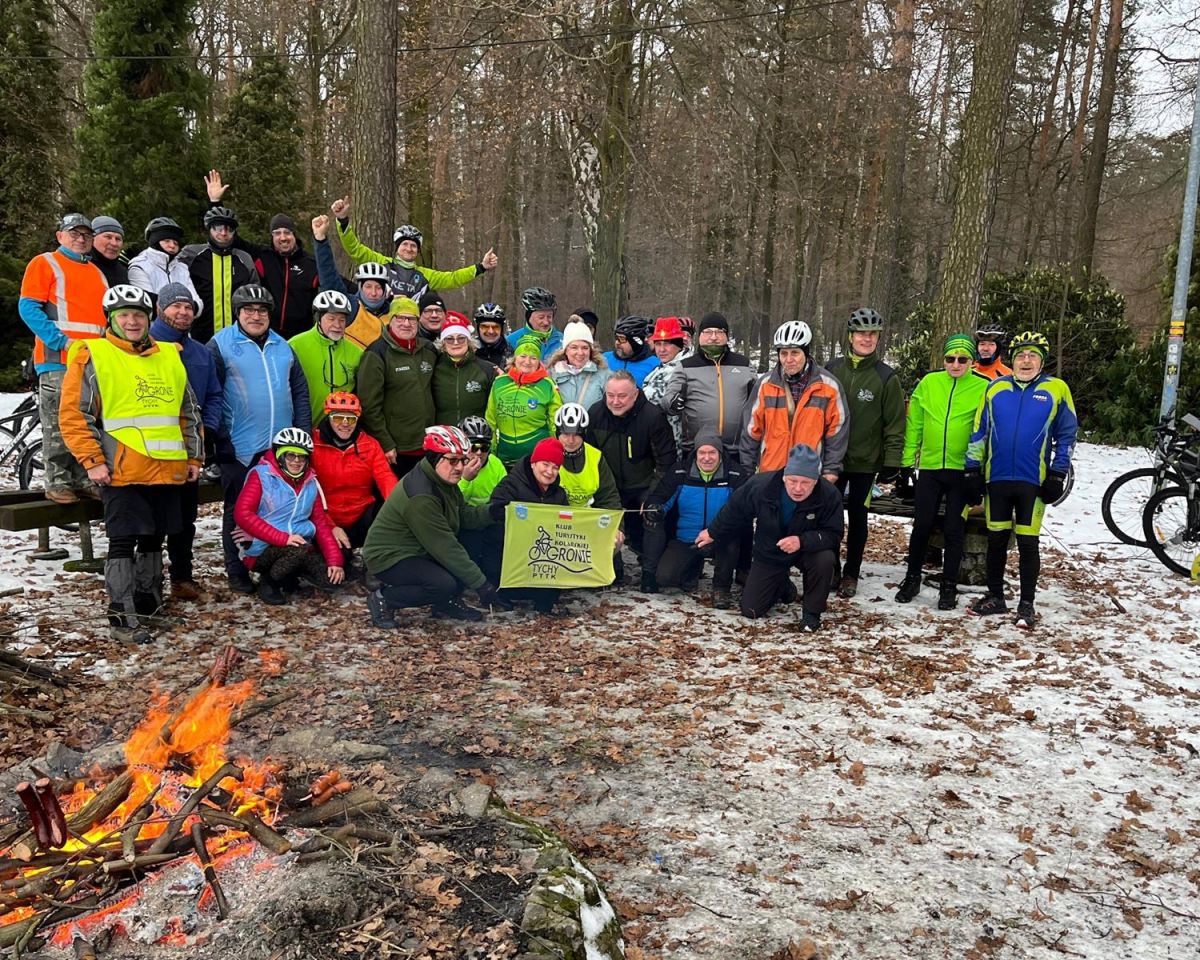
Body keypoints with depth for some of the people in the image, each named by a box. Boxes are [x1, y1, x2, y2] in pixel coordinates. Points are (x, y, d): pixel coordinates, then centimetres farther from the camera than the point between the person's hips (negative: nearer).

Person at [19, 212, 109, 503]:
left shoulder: (97, 272, 24)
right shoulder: (44, 263, 5)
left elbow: (107, 315, 27)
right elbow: (28, 307, -5)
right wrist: (62, 341, -16)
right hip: (58, 359, -6)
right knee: (58, 424, -7)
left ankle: (85, 479, 13)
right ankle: (58, 483, -3)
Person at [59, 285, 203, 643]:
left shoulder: (171, 356, 15)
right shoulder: (92, 357, -1)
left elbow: (189, 412, 21)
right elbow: (73, 415, -4)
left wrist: (194, 456, 15)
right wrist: (93, 461, -11)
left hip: (167, 470, 5)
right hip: (122, 472, -5)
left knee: (153, 540, 15)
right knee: (123, 543, -4)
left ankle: (148, 603, 30)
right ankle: (122, 617, 3)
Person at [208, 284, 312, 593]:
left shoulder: (282, 347, 13)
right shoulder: (220, 345, -3)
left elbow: (300, 392, 14)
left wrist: (304, 434, 6)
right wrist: (221, 439, -13)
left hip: (282, 446, 4)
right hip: (239, 448, -4)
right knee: (239, 510, 6)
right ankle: (237, 572, 17)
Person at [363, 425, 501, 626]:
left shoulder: (444, 482, 0)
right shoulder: (420, 496, -29)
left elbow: (464, 516, 4)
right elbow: (445, 547, -29)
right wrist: (480, 583, -25)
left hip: (418, 550, 9)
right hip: (389, 558, -9)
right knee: (445, 584, -29)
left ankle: (447, 604, 12)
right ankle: (383, 599, -8)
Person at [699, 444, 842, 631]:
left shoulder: (830, 495, -28)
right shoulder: (760, 485, -25)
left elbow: (833, 535, -26)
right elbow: (734, 513, -6)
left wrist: (802, 541, -43)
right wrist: (714, 533, 8)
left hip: (807, 550, -1)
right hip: (769, 554, 1)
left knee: (825, 558, -36)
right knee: (750, 610, -1)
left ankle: (812, 612, -9)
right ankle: (783, 587, 34)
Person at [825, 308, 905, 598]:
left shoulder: (886, 377, -5)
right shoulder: (833, 369, 2)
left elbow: (895, 424, -5)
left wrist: (892, 462, -9)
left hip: (866, 462, -2)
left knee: (857, 517, 8)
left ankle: (851, 574, 20)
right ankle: (830, 570, 22)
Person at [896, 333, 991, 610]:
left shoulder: (983, 388, -3)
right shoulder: (928, 383, 4)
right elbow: (914, 423, 8)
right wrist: (907, 460, 6)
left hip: (962, 470, -2)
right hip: (929, 466, 2)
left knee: (954, 530, 5)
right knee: (921, 525, 6)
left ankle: (949, 587, 17)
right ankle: (912, 578, 23)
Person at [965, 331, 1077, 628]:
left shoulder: (1056, 389, -1)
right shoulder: (996, 388, 5)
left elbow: (1067, 434, 2)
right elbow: (979, 431, 8)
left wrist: (1058, 475, -2)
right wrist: (973, 470, 5)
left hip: (1033, 481, -2)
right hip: (996, 478, 2)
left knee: (1027, 544, 3)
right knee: (996, 540, 11)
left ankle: (1027, 603, 14)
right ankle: (995, 597, 24)